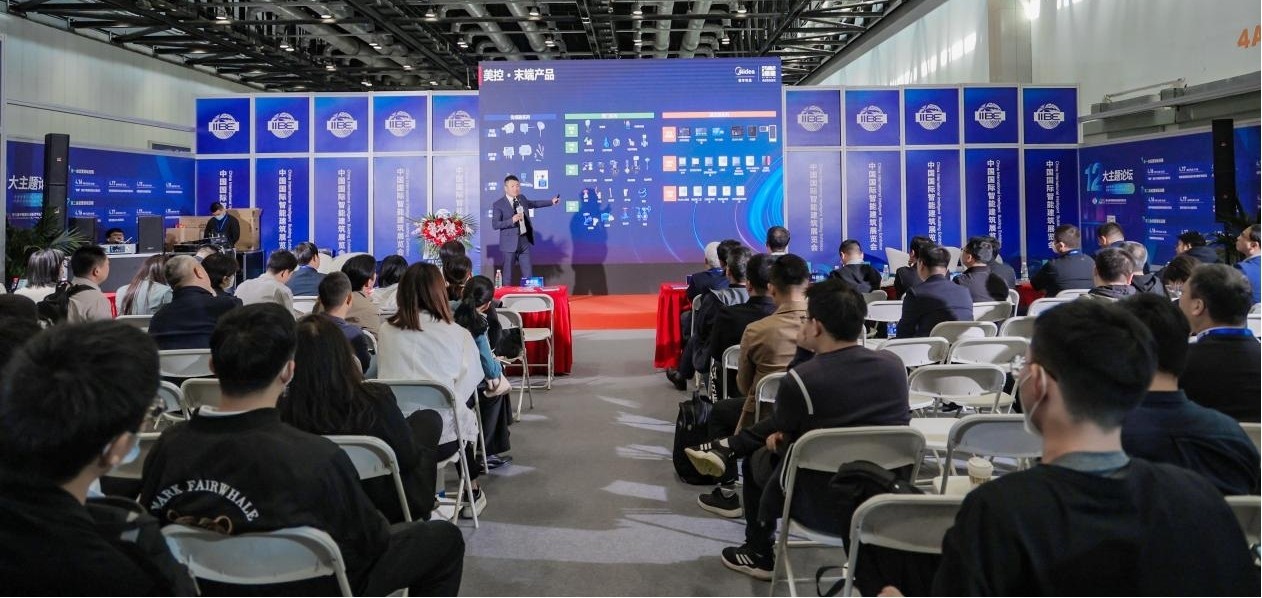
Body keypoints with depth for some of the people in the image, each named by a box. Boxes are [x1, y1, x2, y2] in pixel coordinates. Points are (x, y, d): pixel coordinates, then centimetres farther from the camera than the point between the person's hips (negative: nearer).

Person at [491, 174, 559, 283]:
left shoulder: (522, 198, 8)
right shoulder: (498, 204, -11)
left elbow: (533, 203, 29)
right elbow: (495, 225, -16)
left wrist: (551, 201, 33)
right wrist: (511, 220, -27)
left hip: (525, 240, 6)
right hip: (510, 243, -6)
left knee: (528, 274, 10)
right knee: (508, 275, 2)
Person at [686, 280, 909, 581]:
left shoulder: (800, 379, -21)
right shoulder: (893, 364, -6)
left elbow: (781, 438, -1)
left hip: (826, 508, -5)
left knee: (758, 459, 27)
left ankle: (759, 555, 41)